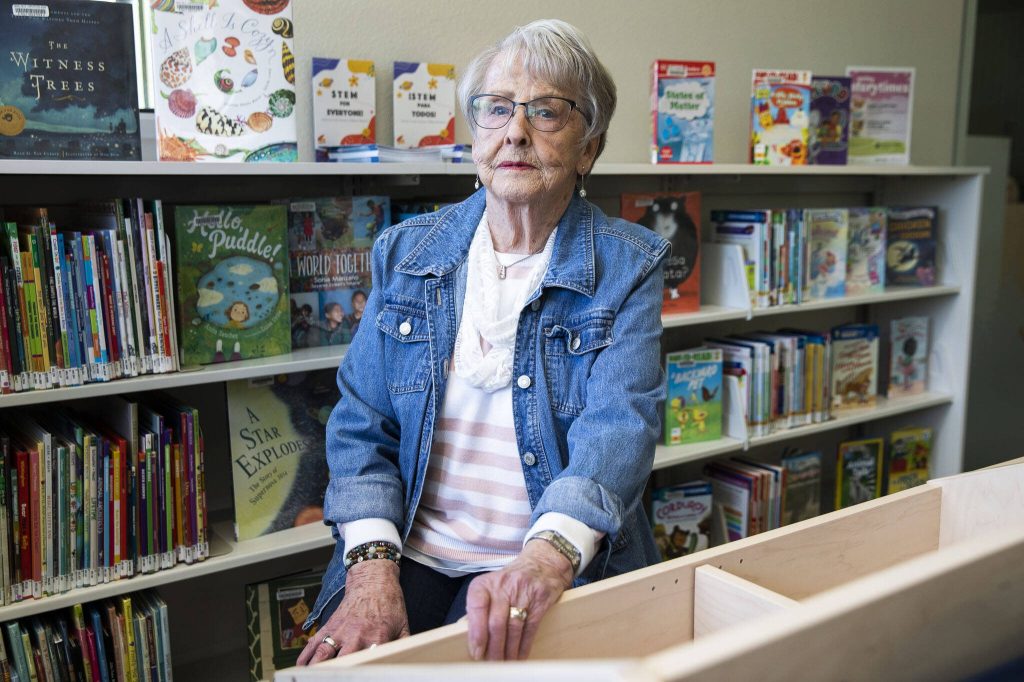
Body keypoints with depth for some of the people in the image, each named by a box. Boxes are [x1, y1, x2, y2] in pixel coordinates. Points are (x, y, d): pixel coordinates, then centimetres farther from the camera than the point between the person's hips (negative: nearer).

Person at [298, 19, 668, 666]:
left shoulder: (628, 266, -3)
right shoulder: (406, 253, 6)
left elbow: (619, 425, -17)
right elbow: (362, 424, 3)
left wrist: (548, 554, -35)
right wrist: (371, 567, -12)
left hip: (562, 564, -2)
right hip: (411, 552, 2)